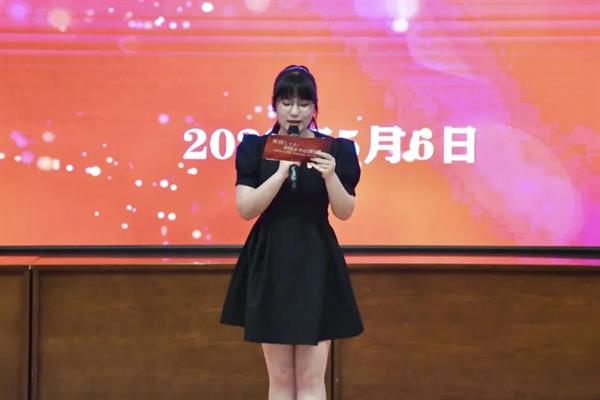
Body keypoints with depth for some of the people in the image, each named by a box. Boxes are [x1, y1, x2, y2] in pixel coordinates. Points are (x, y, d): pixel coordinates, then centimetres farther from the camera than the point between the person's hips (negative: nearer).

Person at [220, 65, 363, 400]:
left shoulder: (336, 149, -1)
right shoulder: (255, 148, 0)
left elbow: (345, 212, -4)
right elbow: (246, 208, -9)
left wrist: (331, 176, -22)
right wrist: (282, 172, -20)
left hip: (317, 264, -1)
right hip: (270, 264, 1)